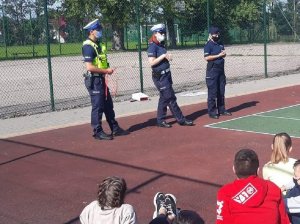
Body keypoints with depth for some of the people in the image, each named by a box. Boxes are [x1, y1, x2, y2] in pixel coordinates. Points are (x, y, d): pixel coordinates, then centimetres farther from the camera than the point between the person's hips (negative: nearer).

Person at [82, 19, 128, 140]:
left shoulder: (98, 45, 14)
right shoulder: (88, 46, -16)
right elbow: (89, 67, -24)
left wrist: (108, 69, 6)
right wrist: (106, 71, -17)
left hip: (101, 79, 10)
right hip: (93, 80, -10)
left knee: (108, 105, 15)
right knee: (97, 106, -2)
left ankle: (115, 128, 24)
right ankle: (98, 132, 7)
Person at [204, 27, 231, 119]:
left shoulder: (220, 44, 13)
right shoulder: (208, 45, -8)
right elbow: (206, 57, -18)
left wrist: (224, 54, 0)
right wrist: (218, 55, -20)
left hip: (221, 69, 7)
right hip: (212, 70, -7)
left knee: (221, 91, 13)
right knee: (212, 92, -5)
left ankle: (221, 109, 23)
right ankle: (211, 112, 0)